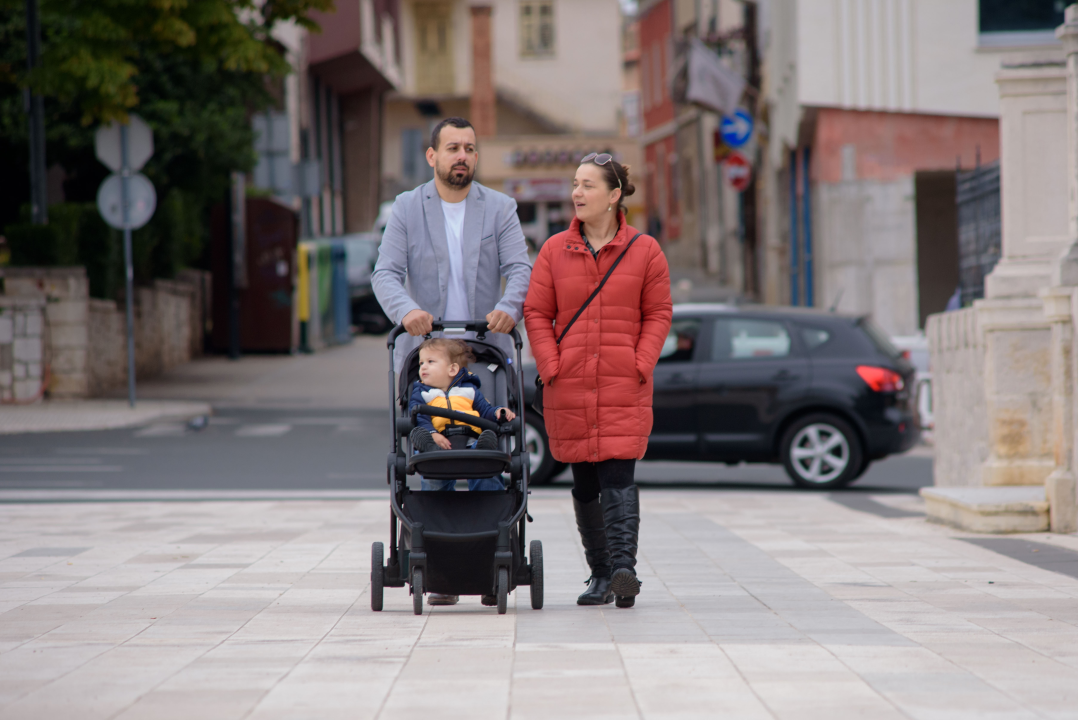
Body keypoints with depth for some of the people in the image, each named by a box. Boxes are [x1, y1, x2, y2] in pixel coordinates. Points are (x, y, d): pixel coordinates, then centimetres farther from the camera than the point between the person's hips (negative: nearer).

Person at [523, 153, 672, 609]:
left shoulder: (644, 251, 3)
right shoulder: (555, 251, 7)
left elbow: (658, 314, 4)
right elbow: (536, 313, 7)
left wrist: (640, 366, -8)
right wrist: (551, 368, -4)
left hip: (624, 388, -3)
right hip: (569, 388, 3)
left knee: (618, 476, -15)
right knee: (585, 482, 6)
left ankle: (624, 567, -21)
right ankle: (600, 575, 14)